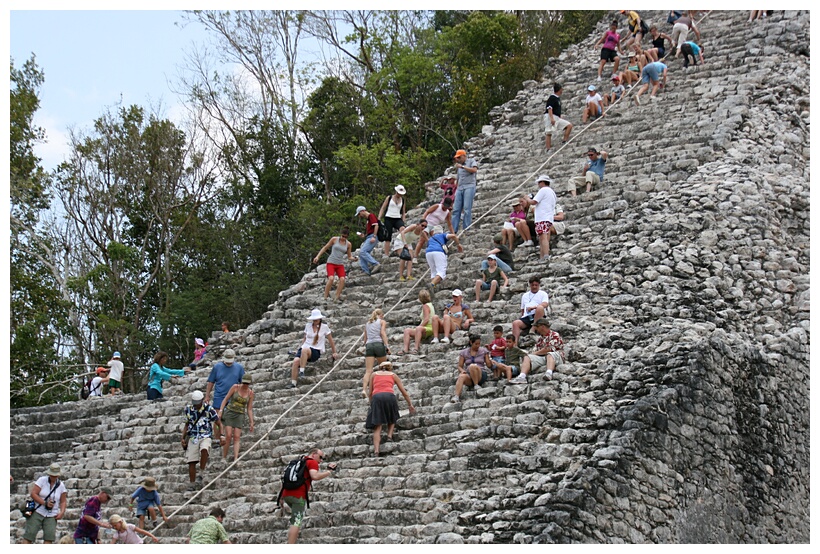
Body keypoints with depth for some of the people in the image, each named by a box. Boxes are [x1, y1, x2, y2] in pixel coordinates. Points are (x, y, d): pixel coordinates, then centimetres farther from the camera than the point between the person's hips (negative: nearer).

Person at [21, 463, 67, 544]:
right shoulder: (42, 480, -4)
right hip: (37, 512, -2)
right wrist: (45, 503, -18)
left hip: (51, 515, 2)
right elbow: (33, 494, -11)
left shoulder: (61, 485, 5)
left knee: (50, 535, -14)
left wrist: (62, 512, -8)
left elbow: (63, 502, 10)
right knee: (30, 534, -9)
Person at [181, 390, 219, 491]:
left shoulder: (209, 409, -6)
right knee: (191, 462, -2)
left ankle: (201, 474, -19)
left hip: (205, 437, -3)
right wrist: (183, 438, 11)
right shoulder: (188, 409, 4)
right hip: (193, 438, 3)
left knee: (204, 450, -35)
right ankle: (191, 484, 14)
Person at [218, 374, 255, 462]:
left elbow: (249, 409, 7)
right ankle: (224, 457, 0)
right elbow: (225, 399, -2)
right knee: (228, 436, -12)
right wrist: (220, 411, -12)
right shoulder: (235, 387, -4)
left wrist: (251, 422, 3)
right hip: (229, 412, -2)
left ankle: (235, 459, -16)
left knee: (236, 438, -8)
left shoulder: (250, 393, 2)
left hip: (240, 415, 2)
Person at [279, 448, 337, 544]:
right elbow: (315, 476, -17)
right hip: (298, 496, -8)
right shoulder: (312, 462, 3)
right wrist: (329, 471, -7)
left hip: (286, 494, 8)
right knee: (296, 522, -10)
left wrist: (282, 497, 30)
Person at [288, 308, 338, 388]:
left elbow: (330, 340, 11)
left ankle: (302, 372, -39)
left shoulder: (324, 327, 4)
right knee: (296, 361, -30)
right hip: (304, 348, 4)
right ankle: (293, 383, -31)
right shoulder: (308, 326, 14)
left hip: (316, 351, -4)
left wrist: (334, 352, 12)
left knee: (305, 350, -41)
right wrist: (299, 349, 17)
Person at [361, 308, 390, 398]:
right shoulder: (382, 322, 10)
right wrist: (387, 346, -10)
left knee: (368, 370, -6)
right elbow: (383, 333, -5)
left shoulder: (367, 323, 23)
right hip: (379, 344, -3)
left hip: (369, 345, 3)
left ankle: (364, 389, -24)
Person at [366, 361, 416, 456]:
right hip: (389, 396, 0)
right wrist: (410, 405, 35)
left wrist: (372, 404, 37)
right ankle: (389, 435, 3)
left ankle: (376, 450, -20)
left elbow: (370, 393, 25)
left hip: (376, 397, 0)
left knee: (377, 426, -4)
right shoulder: (393, 375, 26)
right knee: (392, 418, 28)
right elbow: (404, 392, 27)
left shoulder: (374, 374, 28)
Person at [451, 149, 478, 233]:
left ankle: (466, 229, -13)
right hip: (460, 188, 6)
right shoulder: (458, 166, 24)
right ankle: (453, 230, -5)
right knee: (456, 209, -3)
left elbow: (474, 170, -12)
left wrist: (462, 166, -11)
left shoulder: (471, 161, 7)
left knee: (467, 209, -12)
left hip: (469, 187, -6)